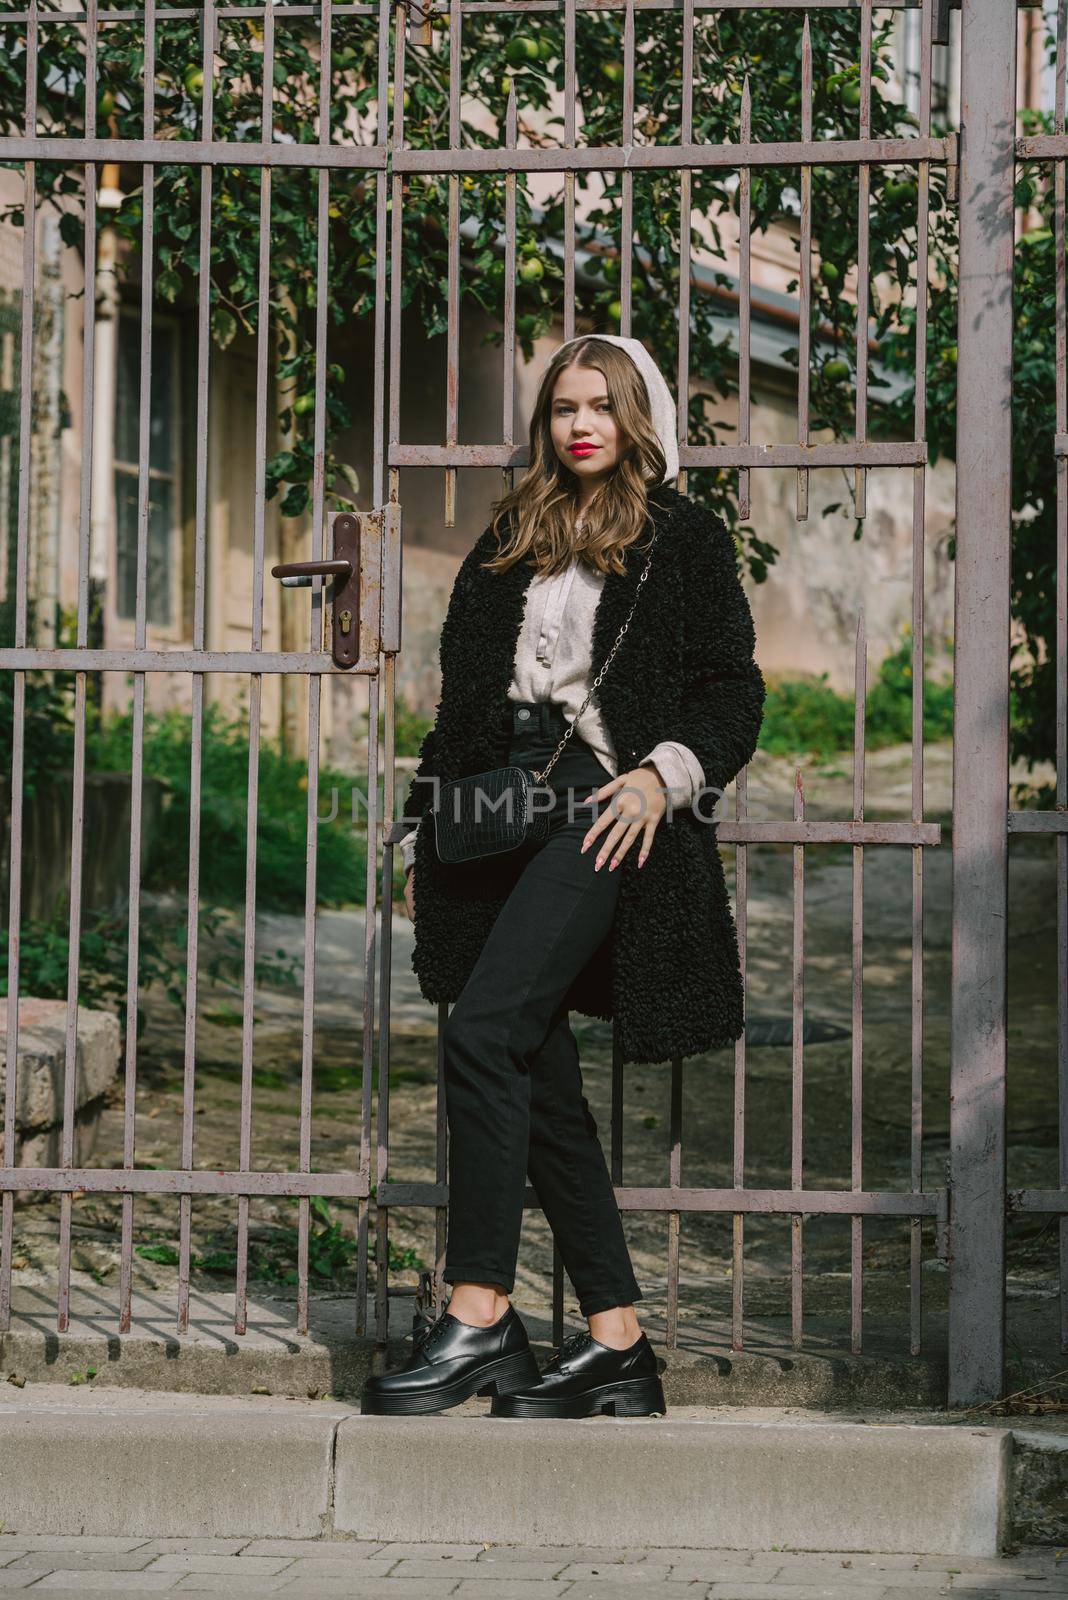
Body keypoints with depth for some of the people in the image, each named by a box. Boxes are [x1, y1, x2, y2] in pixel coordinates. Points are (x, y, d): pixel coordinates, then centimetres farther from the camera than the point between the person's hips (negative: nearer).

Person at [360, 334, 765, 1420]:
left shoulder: (684, 539, 7)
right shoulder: (509, 544, 22)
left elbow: (732, 691, 2)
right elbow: (461, 699, 24)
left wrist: (663, 774, -15)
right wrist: (422, 837, 19)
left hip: (603, 810, -6)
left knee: (482, 1033, -21)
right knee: (540, 1084, 2)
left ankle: (478, 1311, -17)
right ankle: (617, 1348, 6)